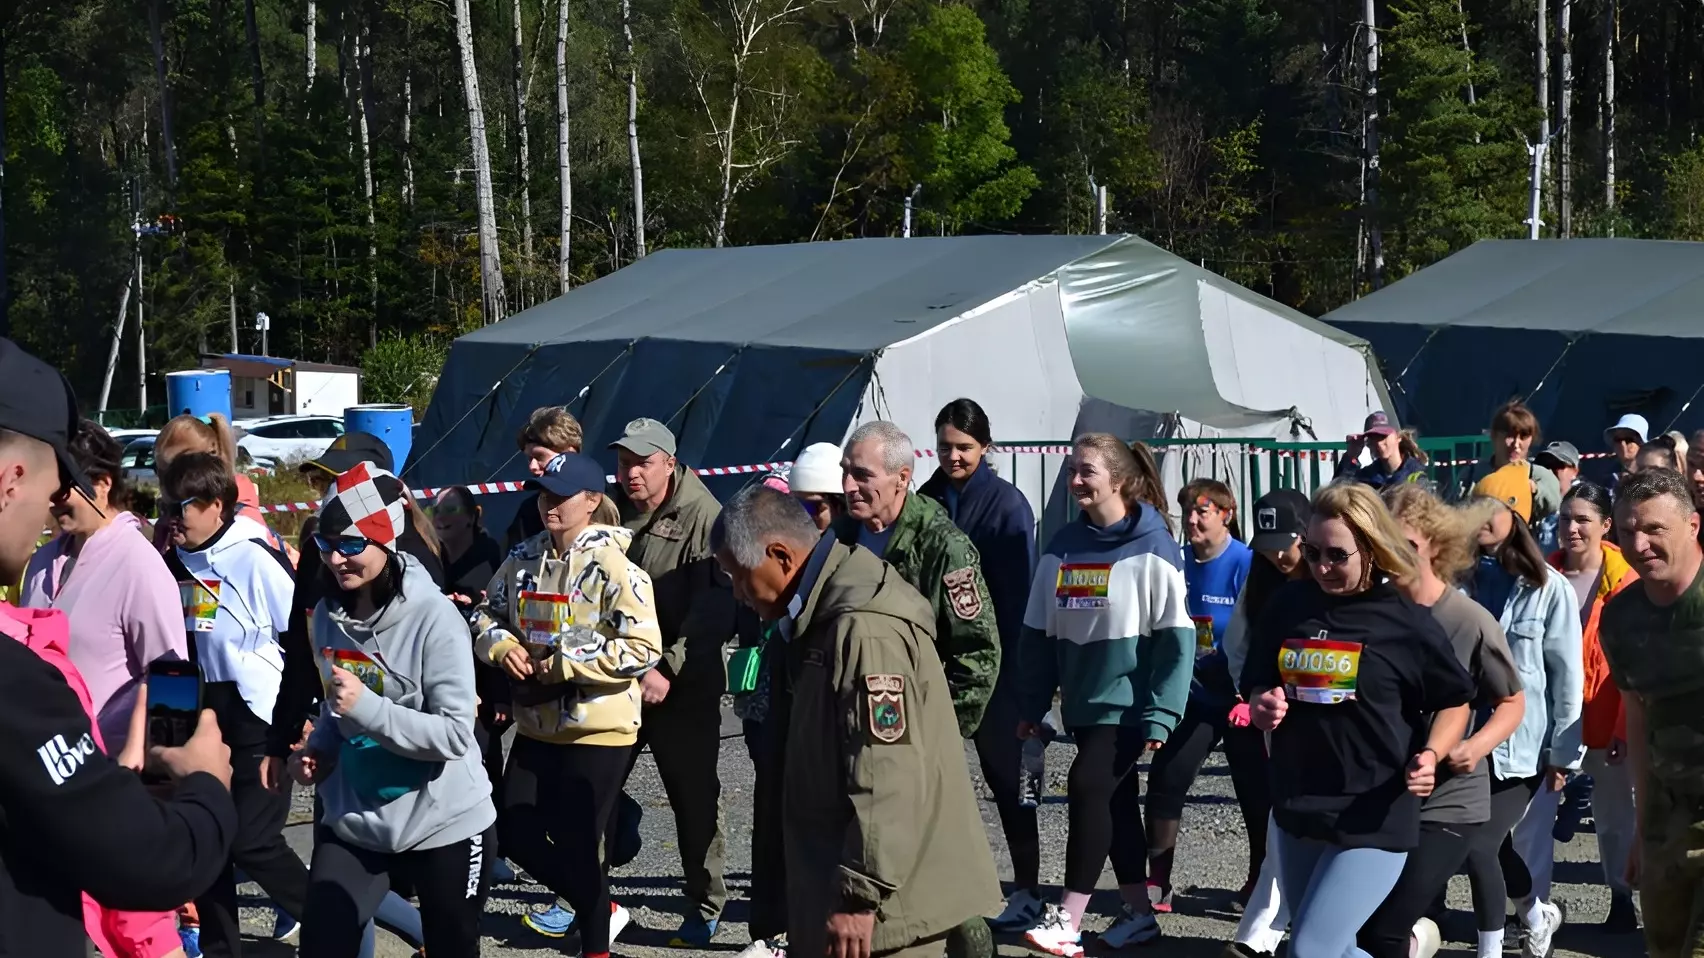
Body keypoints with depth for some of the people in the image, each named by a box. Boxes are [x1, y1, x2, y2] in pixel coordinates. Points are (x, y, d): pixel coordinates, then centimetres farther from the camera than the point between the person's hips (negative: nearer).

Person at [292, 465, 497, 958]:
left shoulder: (433, 617, -18)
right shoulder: (328, 613, 1)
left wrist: (367, 707, -30)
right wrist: (318, 751, -1)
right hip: (351, 821, 5)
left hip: (442, 825, -5)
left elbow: (455, 734, -22)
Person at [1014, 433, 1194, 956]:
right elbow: (1039, 632, 10)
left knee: (1087, 789, -14)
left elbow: (1175, 637, -12)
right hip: (1084, 703, 6)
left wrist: (1161, 713, -17)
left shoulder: (1152, 549, -10)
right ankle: (1138, 913, 20)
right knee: (1116, 801, 11)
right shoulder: (1063, 547, 6)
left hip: (1129, 703, -6)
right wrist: (1033, 706, 8)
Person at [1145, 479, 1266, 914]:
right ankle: (1157, 883, 5)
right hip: (1193, 695, 5)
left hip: (1238, 698, -5)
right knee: (1165, 780, -3)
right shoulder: (1179, 565, 2)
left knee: (1254, 790, 7)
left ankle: (1260, 882, 22)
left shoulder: (1247, 565, -15)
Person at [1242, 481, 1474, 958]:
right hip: (1297, 810, 6)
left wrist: (1430, 755, -16)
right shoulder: (1289, 606, 2)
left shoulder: (1407, 622, -10)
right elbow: (1257, 688, 13)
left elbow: (1453, 702, 2)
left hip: (1374, 819, -6)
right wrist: (1263, 707, -10)